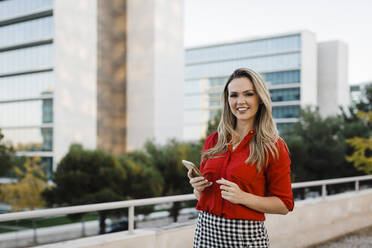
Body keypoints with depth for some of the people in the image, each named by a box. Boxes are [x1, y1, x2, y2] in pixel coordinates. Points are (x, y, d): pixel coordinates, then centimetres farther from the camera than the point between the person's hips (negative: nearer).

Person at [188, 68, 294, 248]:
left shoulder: (274, 147, -6)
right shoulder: (213, 141, 7)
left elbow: (284, 205, -6)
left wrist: (242, 197, -17)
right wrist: (198, 188, -5)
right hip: (206, 230, 4)